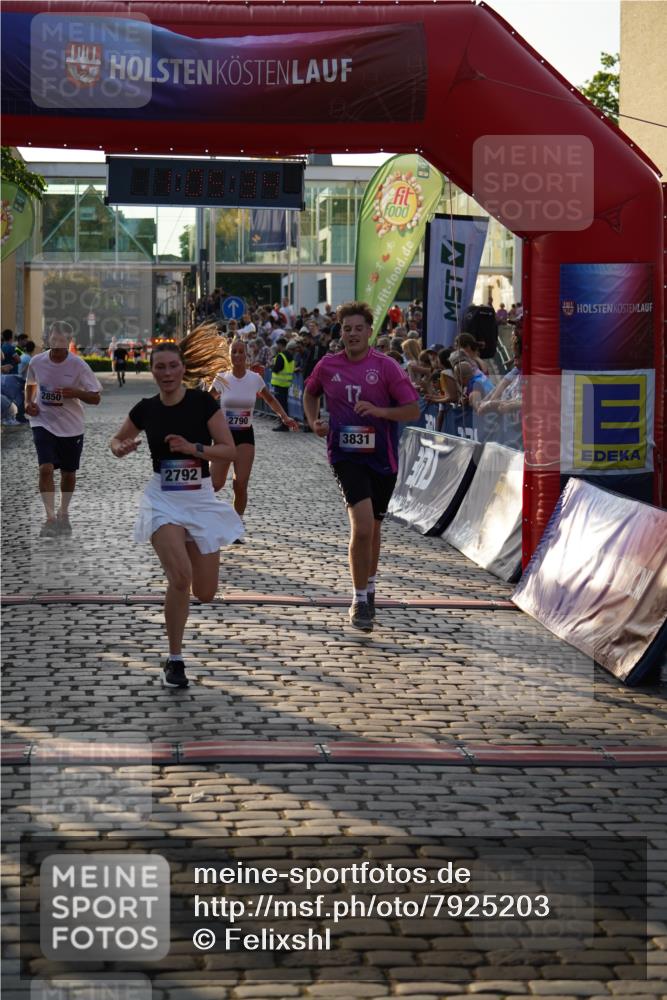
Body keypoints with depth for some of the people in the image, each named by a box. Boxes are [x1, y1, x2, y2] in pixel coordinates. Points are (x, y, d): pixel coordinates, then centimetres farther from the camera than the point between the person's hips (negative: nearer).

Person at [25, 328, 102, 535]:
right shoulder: (37, 361, -5)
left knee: (68, 473, 11)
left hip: (71, 426, 0)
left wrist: (76, 393, -26)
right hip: (43, 423, 0)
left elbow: (95, 398, -8)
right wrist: (28, 403, 0)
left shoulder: (78, 365, -12)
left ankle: (63, 514, 33)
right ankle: (50, 518, -12)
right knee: (46, 468, -17)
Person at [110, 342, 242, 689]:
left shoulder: (203, 402, -6)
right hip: (163, 500, -1)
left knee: (205, 593, 4)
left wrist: (193, 447, -23)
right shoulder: (145, 409, 0)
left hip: (201, 500, 1)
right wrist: (121, 448, -7)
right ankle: (174, 660, -8)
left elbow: (229, 451, -8)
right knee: (181, 577, -22)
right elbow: (117, 440, 16)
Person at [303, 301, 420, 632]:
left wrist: (379, 410, -22)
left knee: (373, 528, 15)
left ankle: (368, 588, 38)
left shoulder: (385, 366, -6)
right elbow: (310, 393, 23)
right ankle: (359, 599, -6)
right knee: (362, 525, -19)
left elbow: (413, 410, -7)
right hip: (346, 455, -1)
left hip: (382, 457, 1)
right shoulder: (327, 366, 2)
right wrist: (314, 421, 5)